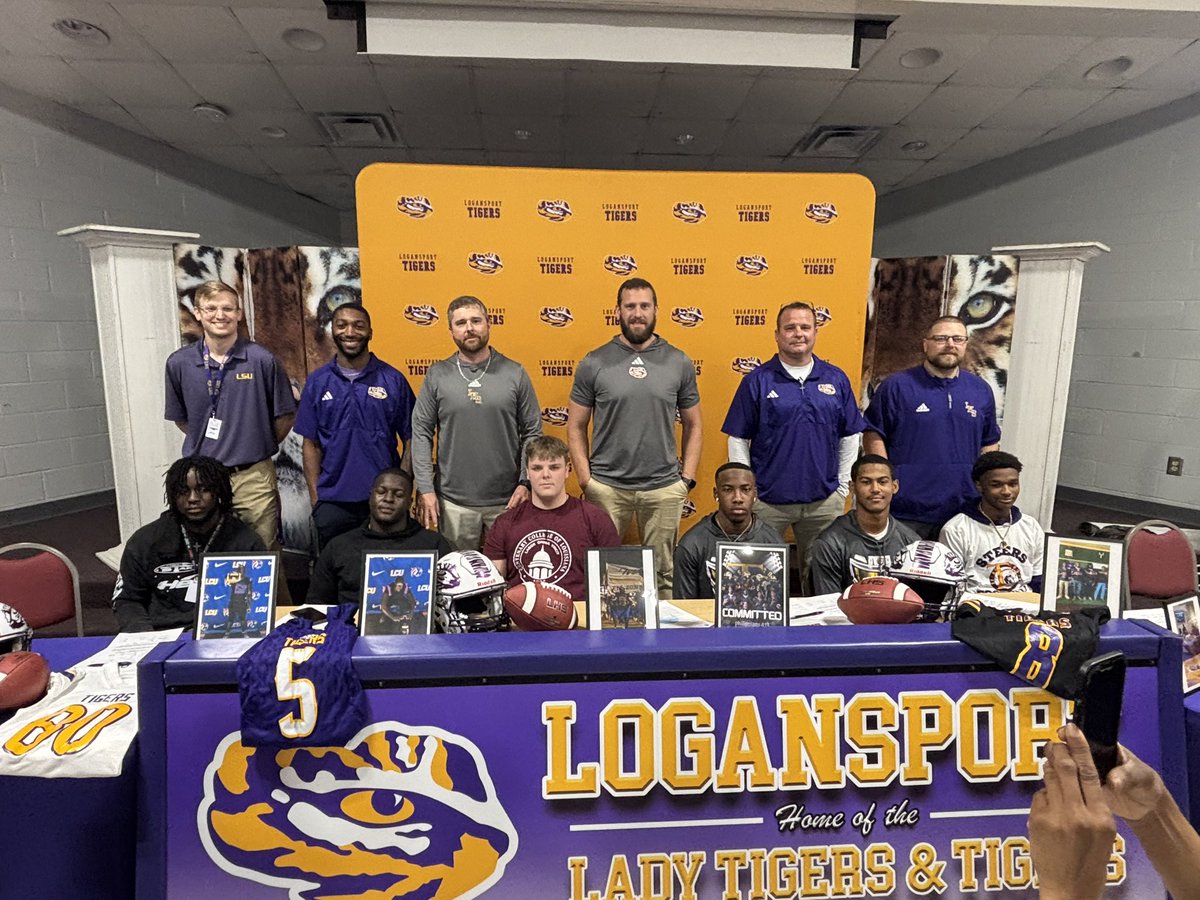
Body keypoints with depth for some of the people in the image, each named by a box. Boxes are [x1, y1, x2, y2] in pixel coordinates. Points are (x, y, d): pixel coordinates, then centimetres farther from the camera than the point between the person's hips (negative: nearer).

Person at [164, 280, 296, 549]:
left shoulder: (262, 360, -7)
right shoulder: (179, 363, 1)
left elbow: (284, 416, 2)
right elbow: (180, 418, 15)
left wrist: (258, 448, 5)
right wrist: (207, 446, 9)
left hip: (253, 476, -2)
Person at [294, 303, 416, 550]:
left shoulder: (393, 380, -1)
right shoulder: (317, 382, 4)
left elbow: (410, 440, 1)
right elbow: (311, 444, 7)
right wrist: (315, 498, 1)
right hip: (332, 503, 2)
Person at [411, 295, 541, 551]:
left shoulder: (515, 373, -1)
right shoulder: (437, 375, 0)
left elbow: (532, 432, 0)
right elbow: (421, 433, 0)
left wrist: (526, 482, -7)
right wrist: (425, 489, -6)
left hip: (507, 500, 0)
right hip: (453, 501, 0)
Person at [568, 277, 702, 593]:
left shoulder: (679, 363, 4)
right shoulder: (593, 363, 0)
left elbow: (693, 425, 9)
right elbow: (576, 427, 3)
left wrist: (687, 477, 2)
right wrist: (585, 479, -4)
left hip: (665, 488, 1)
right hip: (606, 487, -1)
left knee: (664, 573, 12)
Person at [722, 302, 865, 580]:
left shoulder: (837, 379, 6)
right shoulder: (757, 381, -2)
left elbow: (850, 436, 11)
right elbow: (738, 439, -1)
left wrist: (844, 485, 8)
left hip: (824, 500, 3)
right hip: (767, 500, -2)